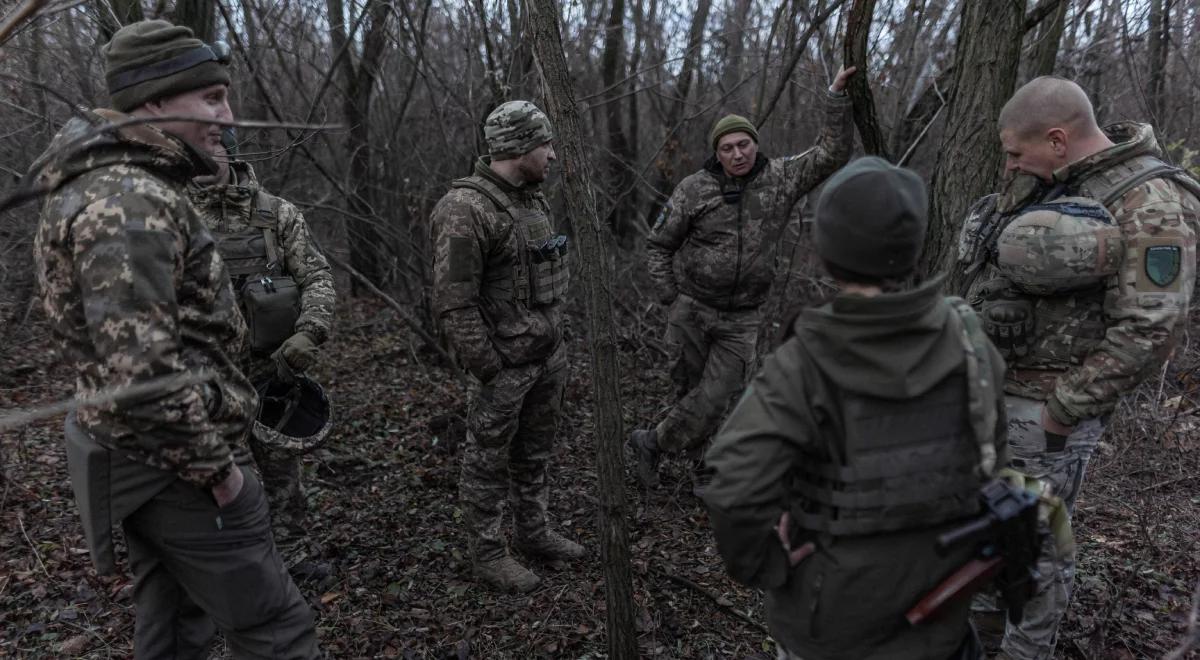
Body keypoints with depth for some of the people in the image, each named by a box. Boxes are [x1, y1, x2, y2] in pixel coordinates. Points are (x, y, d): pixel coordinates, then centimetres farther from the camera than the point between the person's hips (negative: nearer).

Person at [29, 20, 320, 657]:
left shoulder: (114, 185, 10)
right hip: (176, 471, -10)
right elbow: (142, 374, -30)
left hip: (140, 462, 10)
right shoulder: (130, 203, -23)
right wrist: (214, 464, -17)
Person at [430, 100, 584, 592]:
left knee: (534, 453, 21)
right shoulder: (466, 209, -20)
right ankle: (487, 553, 23)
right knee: (489, 461, 8)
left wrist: (556, 339, 16)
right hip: (505, 362, -8)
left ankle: (533, 533, 37)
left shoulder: (532, 199, 8)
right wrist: (488, 371, -19)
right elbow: (453, 302, -21)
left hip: (549, 354, 9)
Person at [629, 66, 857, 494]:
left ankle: (651, 442, 21)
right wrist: (669, 298, -3)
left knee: (715, 399, -3)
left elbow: (832, 154, -4)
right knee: (691, 392, 8)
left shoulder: (780, 179, 0)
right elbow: (658, 245, 3)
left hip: (742, 318, 1)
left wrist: (837, 98, -11)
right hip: (691, 310, -1)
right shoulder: (694, 190, -5)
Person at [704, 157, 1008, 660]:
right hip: (938, 584, 4)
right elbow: (988, 442, 2)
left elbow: (734, 491, -35)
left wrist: (765, 566, -16)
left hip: (841, 600, -3)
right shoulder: (964, 339, -13)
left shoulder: (805, 365, -27)